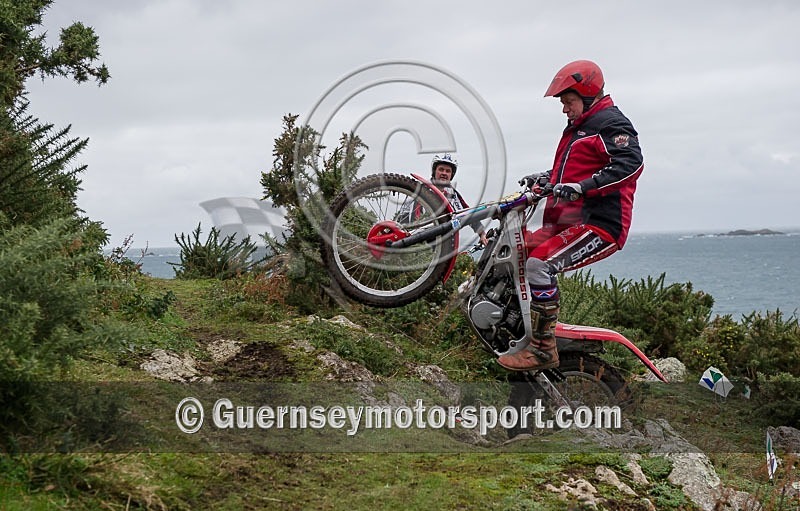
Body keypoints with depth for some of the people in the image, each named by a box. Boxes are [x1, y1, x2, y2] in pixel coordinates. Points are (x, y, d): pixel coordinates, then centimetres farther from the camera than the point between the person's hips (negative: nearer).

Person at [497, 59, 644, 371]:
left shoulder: (610, 123, -7)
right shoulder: (578, 128, 25)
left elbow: (631, 162, -23)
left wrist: (581, 187, -30)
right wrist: (545, 179, 17)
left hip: (600, 224, -11)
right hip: (567, 222, 11)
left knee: (539, 263, -28)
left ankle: (543, 349, -27)